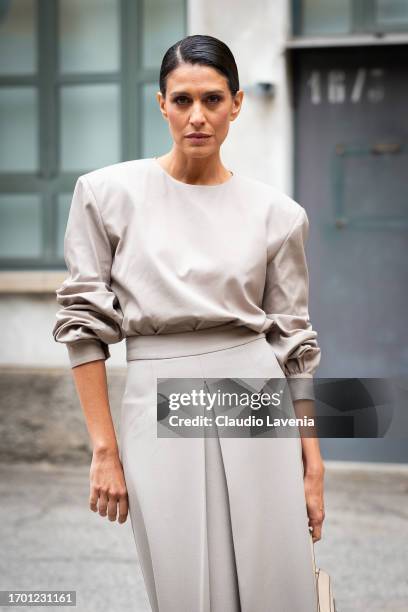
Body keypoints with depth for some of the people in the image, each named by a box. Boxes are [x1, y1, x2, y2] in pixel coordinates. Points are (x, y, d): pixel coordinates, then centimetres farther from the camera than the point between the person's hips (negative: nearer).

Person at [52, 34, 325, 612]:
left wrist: (313, 465, 5)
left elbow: (294, 340, 7)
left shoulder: (277, 212, 3)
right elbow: (85, 321, 0)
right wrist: (105, 450, -4)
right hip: (159, 412, -1)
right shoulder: (108, 193, -1)